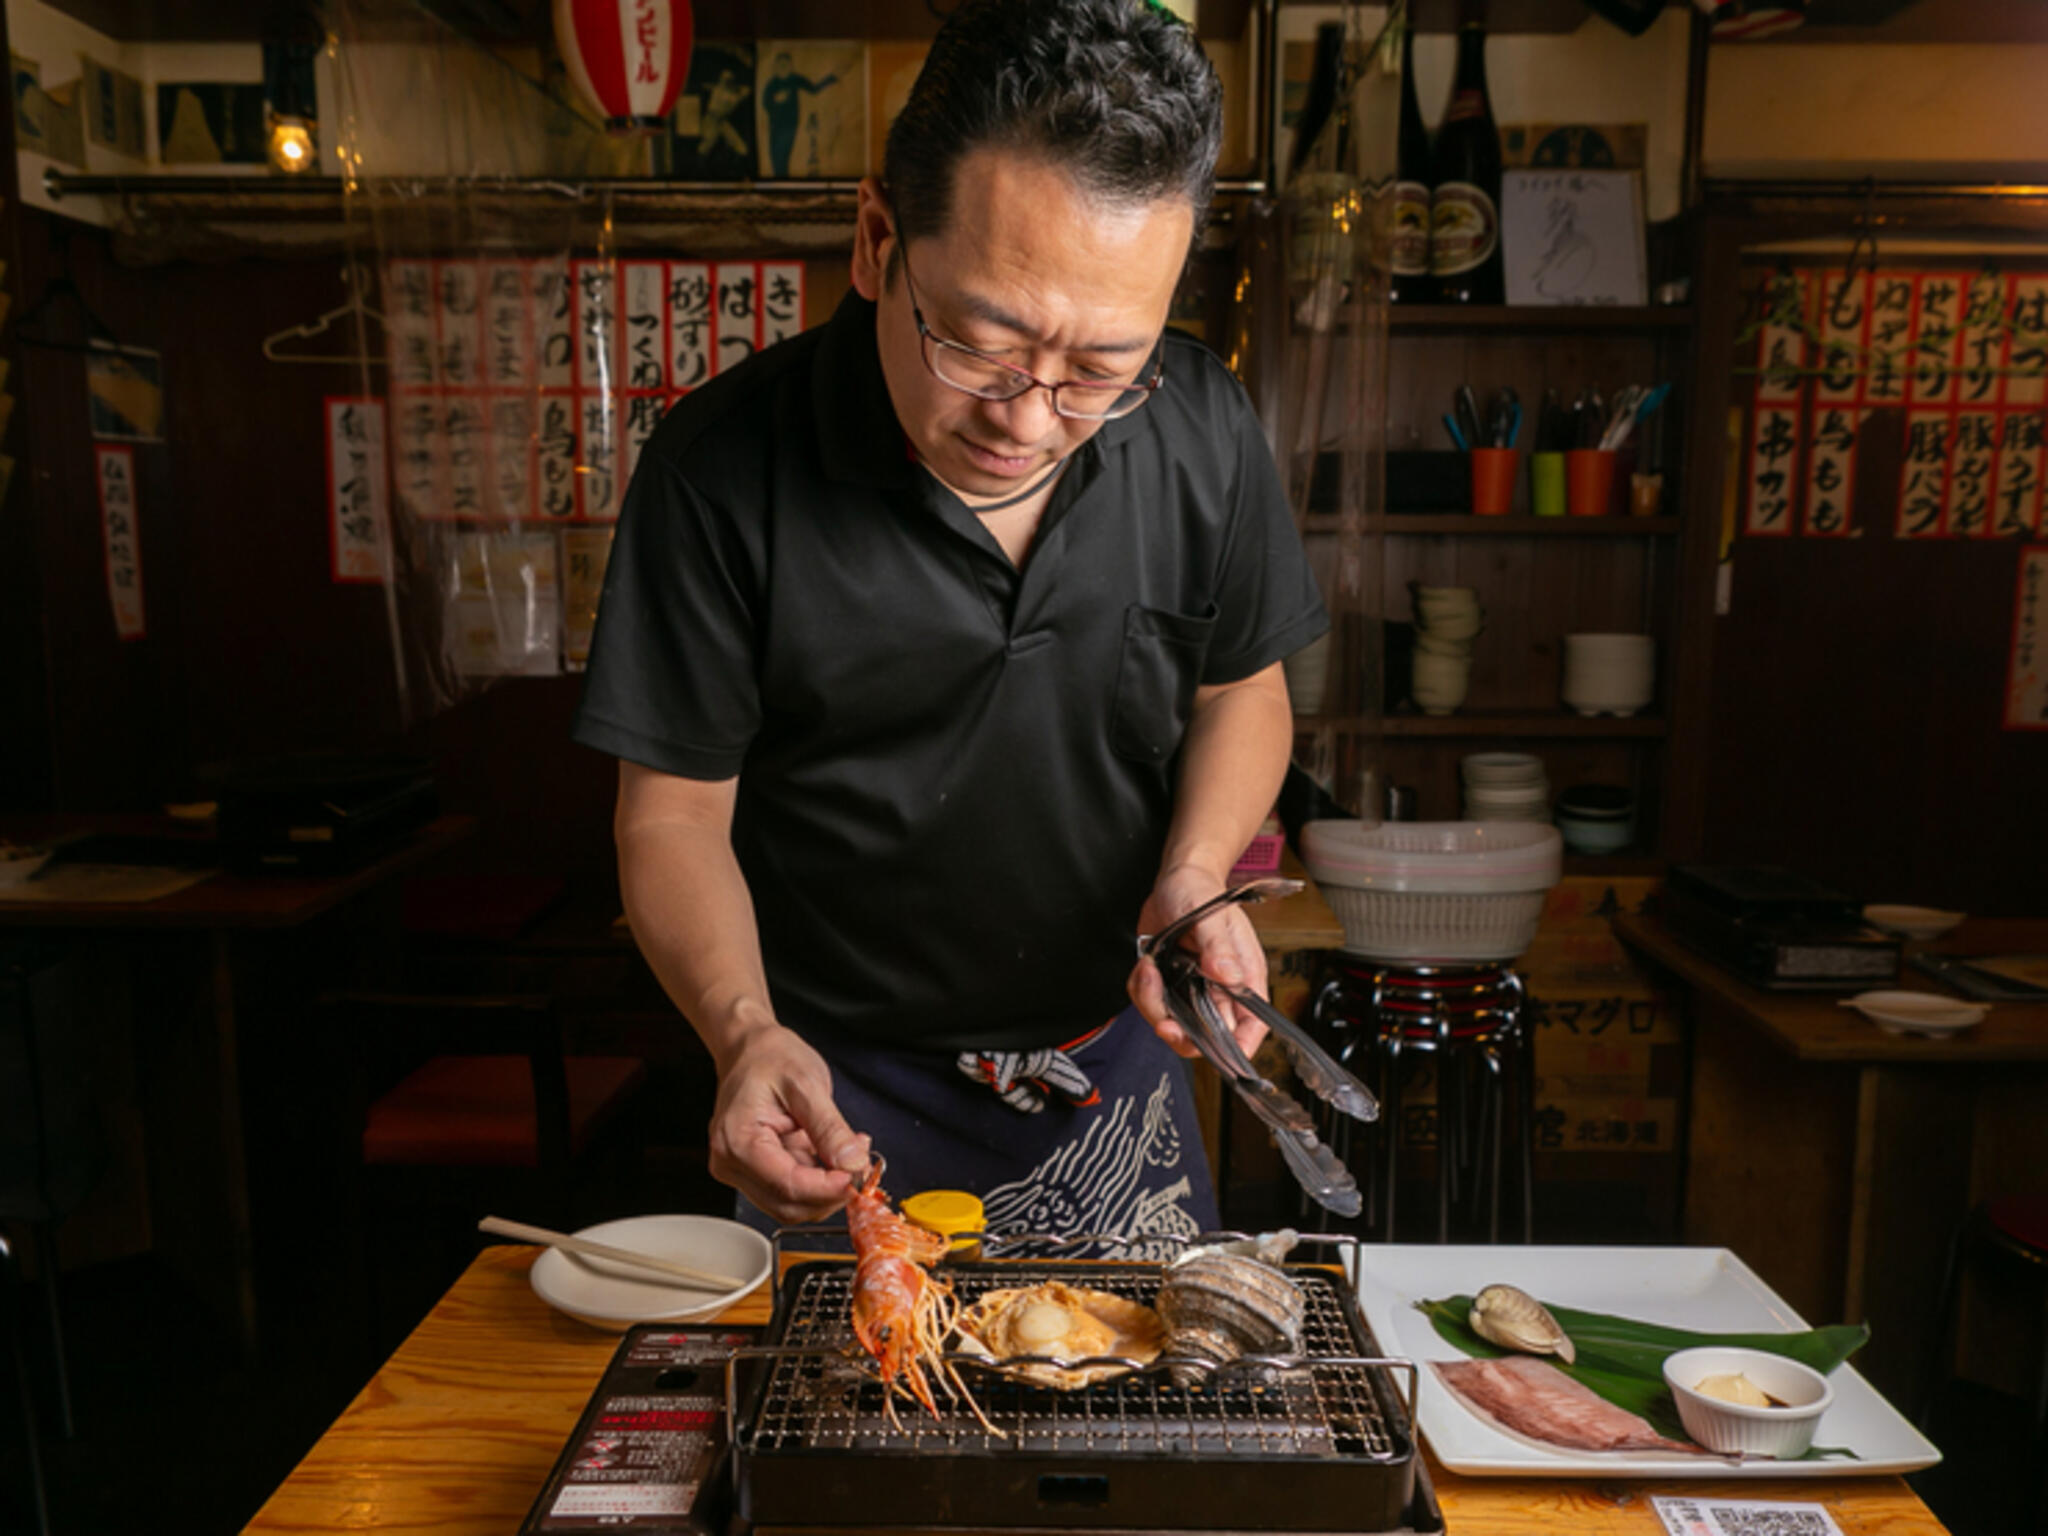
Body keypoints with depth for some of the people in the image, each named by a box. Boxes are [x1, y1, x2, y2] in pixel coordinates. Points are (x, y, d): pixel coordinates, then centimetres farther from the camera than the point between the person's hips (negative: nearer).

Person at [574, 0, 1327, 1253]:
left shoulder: (1201, 426, -13)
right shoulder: (723, 467, -22)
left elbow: (1241, 688, 2)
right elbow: (675, 814, -14)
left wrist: (1195, 878, -17)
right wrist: (746, 1032, -31)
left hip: (1112, 1058, 3)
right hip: (841, 1088, -2)